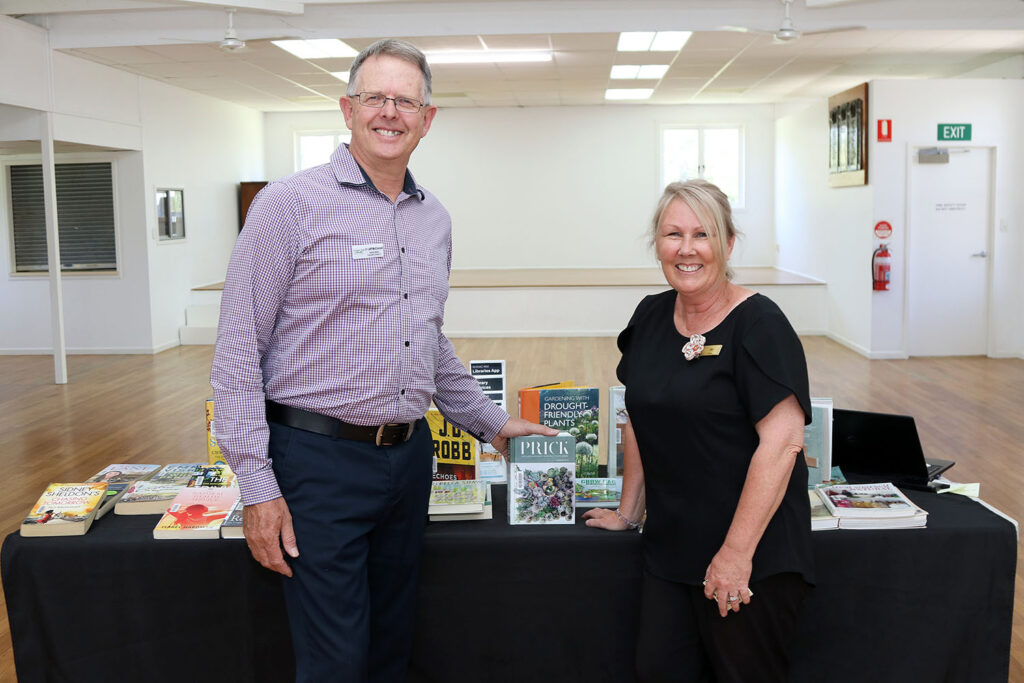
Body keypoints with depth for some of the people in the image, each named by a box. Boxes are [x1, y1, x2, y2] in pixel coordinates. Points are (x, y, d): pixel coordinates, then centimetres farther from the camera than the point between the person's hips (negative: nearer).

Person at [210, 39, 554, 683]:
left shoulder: (434, 218, 11)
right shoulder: (292, 204, -9)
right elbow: (238, 351, -10)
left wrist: (492, 422, 21)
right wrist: (258, 485, -14)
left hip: (409, 455, 6)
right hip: (320, 460, -6)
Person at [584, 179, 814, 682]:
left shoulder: (758, 324, -13)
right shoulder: (650, 318, 7)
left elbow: (782, 441, -19)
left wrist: (738, 551, -21)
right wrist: (628, 511, 17)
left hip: (754, 557, -6)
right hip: (669, 548, 6)